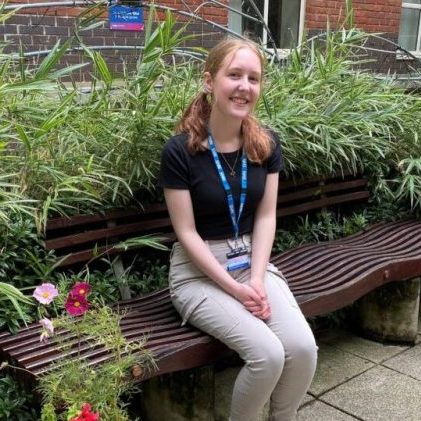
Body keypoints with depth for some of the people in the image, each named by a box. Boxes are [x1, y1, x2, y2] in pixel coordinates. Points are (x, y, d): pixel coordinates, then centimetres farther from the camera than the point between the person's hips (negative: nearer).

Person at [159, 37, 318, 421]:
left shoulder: (267, 144, 0)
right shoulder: (180, 150, -15)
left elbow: (266, 216, 1)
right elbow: (186, 232, -13)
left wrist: (257, 280, -12)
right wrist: (235, 288, -17)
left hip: (253, 260, 5)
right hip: (199, 270, -4)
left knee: (303, 347, -17)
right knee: (268, 353, -23)